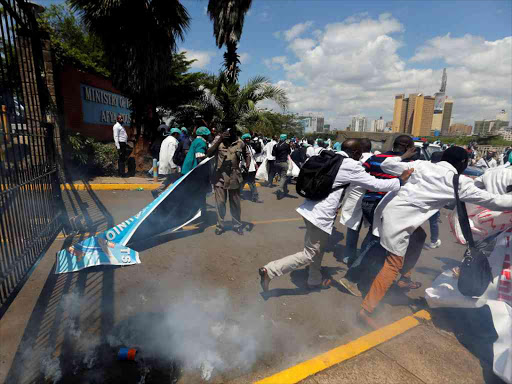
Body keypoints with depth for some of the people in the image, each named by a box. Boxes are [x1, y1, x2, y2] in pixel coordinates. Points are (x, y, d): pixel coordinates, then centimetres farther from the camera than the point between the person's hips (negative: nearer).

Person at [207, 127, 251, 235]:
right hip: (220, 176, -1)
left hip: (234, 177, 1)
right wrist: (220, 140, -20)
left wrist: (247, 166, -3)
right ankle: (220, 225, 21)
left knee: (235, 203, 10)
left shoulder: (240, 143, 0)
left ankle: (237, 225, 26)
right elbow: (209, 154, -14)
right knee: (220, 203, 4)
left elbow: (246, 155, 15)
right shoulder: (218, 140, -3)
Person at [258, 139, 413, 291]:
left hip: (311, 209, 9)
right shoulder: (351, 165, -11)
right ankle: (269, 270, 1)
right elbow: (375, 184, -5)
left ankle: (315, 280, 43)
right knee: (309, 255, 4)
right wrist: (400, 180, 8)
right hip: (321, 215, -9)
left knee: (318, 249, 25)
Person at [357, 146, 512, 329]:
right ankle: (365, 311, 1)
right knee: (394, 265, -1)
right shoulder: (460, 183, -1)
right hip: (397, 217, -8)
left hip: (388, 207, 8)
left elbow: (387, 165, 12)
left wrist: (404, 156, 27)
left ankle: (404, 277, 44)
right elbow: (495, 201, 8)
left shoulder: (421, 164, 10)